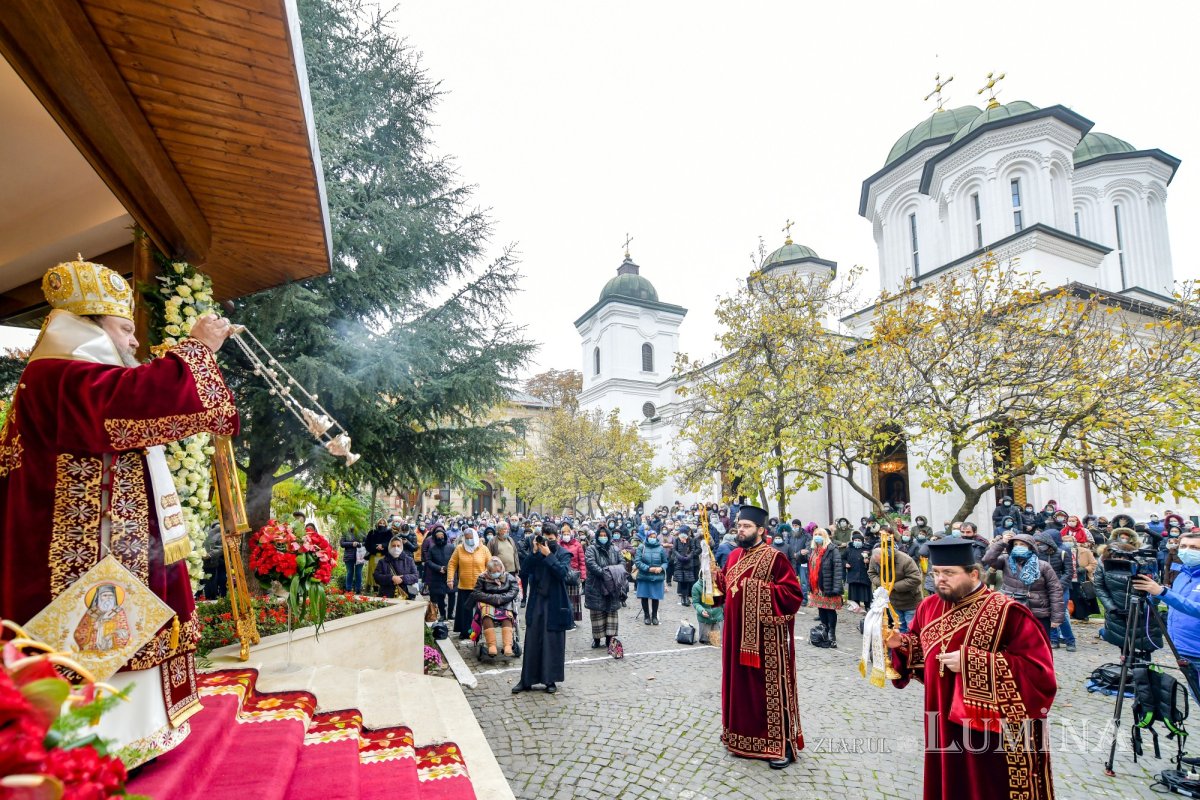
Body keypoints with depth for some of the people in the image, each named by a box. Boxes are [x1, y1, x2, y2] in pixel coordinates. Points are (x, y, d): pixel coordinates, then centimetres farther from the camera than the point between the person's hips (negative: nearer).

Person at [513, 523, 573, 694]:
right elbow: (523, 572, -5)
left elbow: (562, 572, -19)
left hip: (555, 605, -3)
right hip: (536, 603, 3)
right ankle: (526, 680, 17)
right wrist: (534, 553, -12)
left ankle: (550, 680, 18)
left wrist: (548, 555, -18)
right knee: (531, 642, 8)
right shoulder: (537, 552, 6)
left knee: (553, 643, 5)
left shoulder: (563, 554, -1)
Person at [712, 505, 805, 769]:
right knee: (739, 683, 15)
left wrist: (756, 587, -23)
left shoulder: (774, 558, -13)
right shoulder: (734, 555, 9)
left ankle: (781, 743, 14)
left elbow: (792, 594, -18)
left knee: (769, 687, 1)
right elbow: (726, 588, 18)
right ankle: (743, 734, 32)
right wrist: (715, 576, -2)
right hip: (738, 633, 7)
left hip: (765, 636, -7)